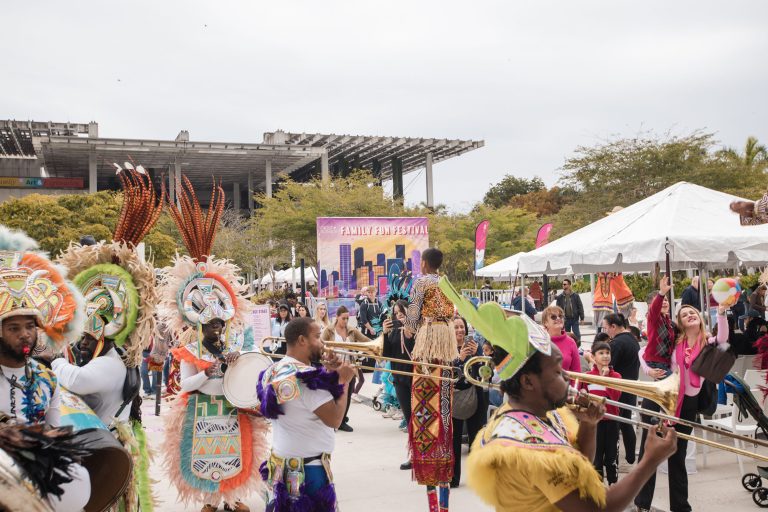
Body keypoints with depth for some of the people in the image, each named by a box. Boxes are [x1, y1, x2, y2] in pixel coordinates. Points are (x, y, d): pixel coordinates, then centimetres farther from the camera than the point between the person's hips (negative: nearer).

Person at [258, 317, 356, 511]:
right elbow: (334, 419, -23)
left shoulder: (276, 370, 6)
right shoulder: (306, 377, -24)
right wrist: (344, 380, -12)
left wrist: (329, 373, 4)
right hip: (306, 468, -9)